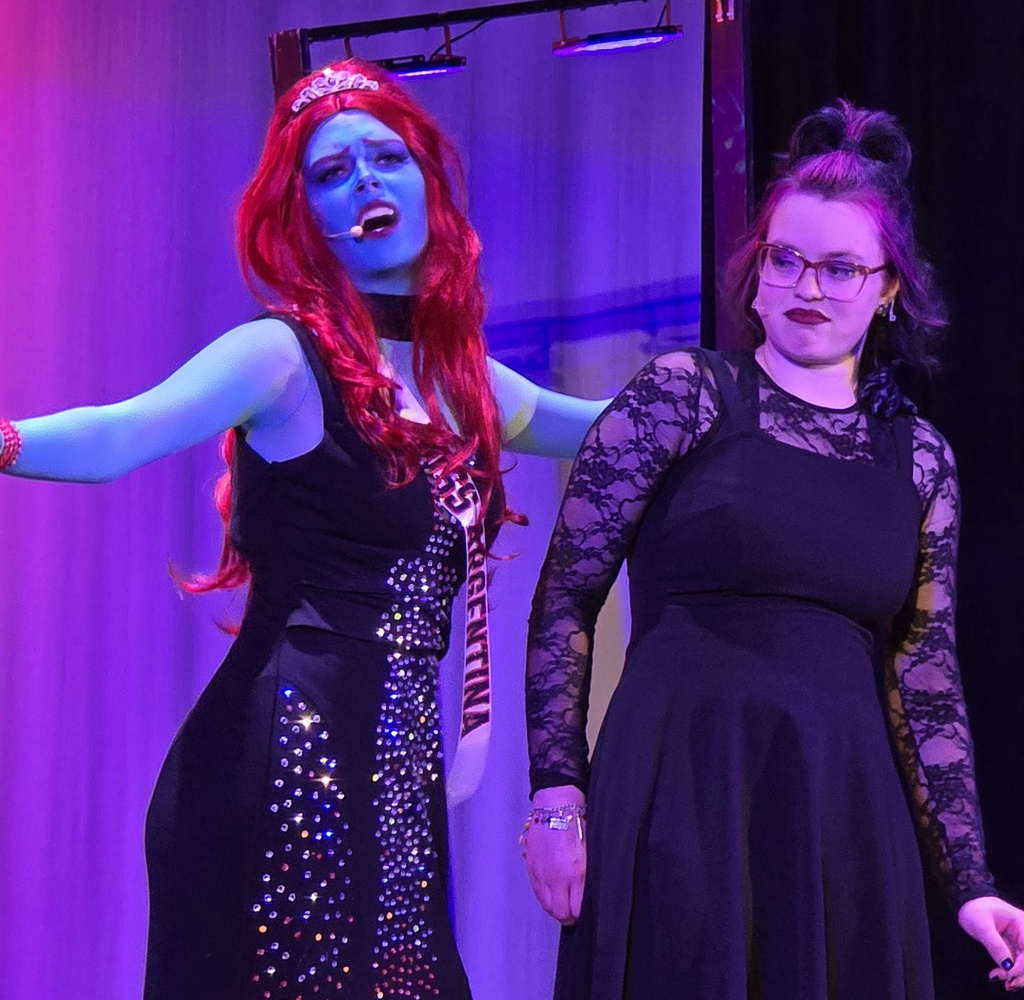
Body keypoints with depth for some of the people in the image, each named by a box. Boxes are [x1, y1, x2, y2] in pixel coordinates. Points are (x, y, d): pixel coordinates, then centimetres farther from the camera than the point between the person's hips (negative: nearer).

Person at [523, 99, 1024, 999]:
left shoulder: (920, 458, 11)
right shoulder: (685, 395, 1)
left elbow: (927, 683, 10)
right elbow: (564, 601, -1)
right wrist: (557, 793, -9)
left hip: (846, 825, 4)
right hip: (683, 806, -3)